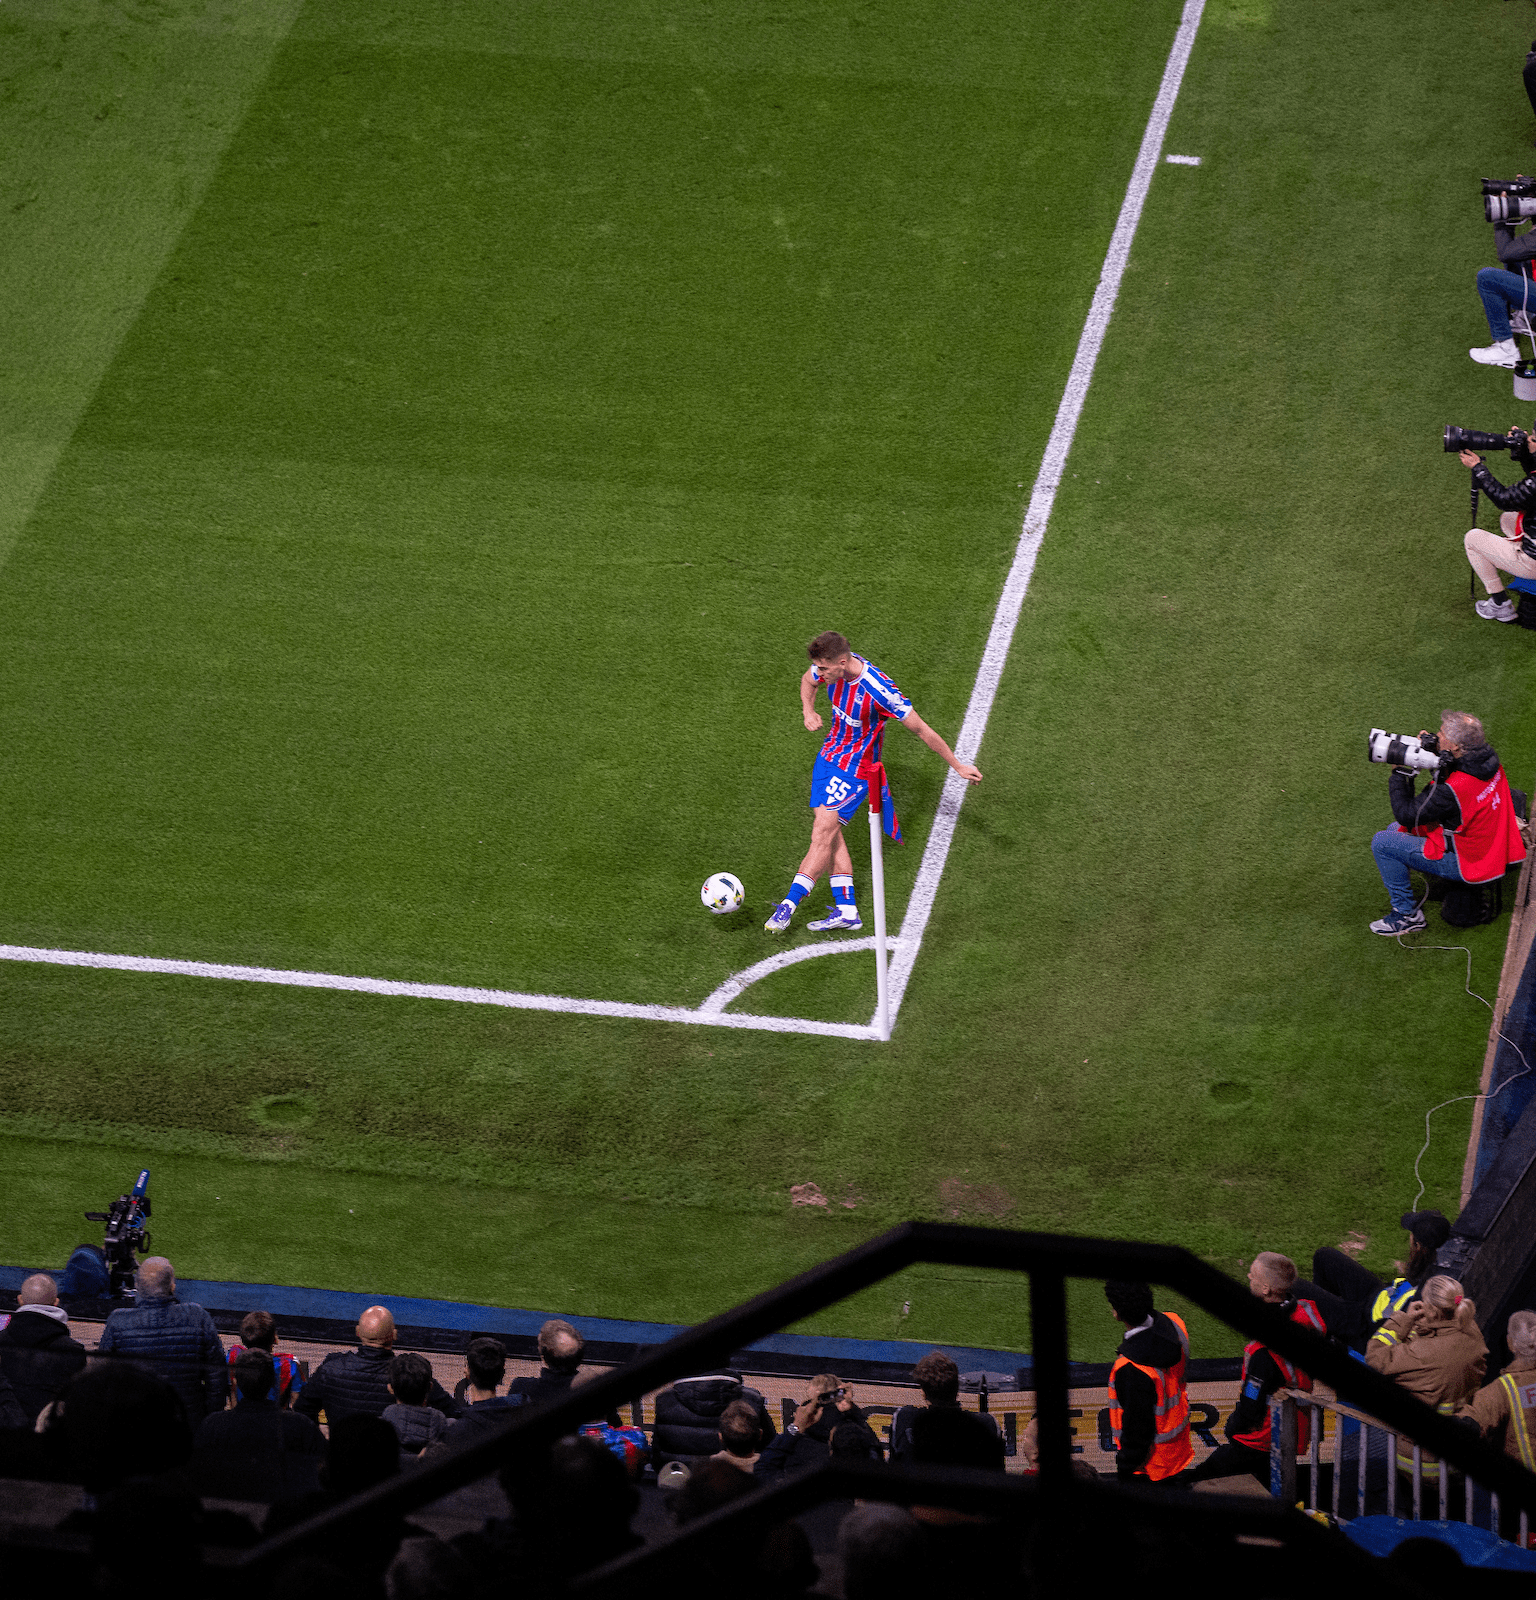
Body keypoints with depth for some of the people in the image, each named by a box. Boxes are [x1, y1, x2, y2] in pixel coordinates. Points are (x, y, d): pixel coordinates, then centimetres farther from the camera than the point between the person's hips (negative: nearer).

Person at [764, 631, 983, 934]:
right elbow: (807, 680, 16)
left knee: (823, 831, -14)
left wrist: (958, 766, -13)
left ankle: (789, 905, -14)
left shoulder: (878, 690, -31)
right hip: (829, 756, 7)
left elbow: (921, 729, -21)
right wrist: (808, 710, -6)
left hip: (857, 769, -7)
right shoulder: (831, 666, -11)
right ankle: (846, 910, 8)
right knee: (828, 829, 3)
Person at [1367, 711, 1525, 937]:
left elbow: (1405, 814, -22)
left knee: (1382, 842, -4)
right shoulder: (1488, 760, -10)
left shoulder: (1453, 789, -35)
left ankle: (1407, 914, 7)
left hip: (1466, 863, -9)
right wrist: (1434, 751, -4)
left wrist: (1400, 772, -11)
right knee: (1396, 830, 20)